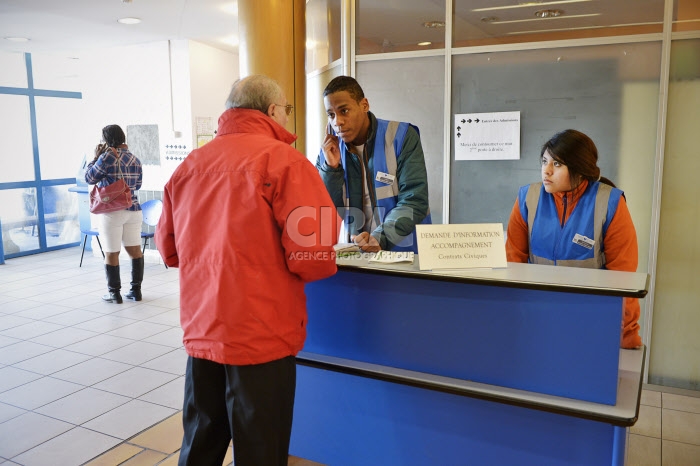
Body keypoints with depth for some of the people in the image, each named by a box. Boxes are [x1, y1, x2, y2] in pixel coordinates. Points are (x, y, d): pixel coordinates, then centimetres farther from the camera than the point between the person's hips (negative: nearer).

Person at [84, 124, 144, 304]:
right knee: (135, 250, 9)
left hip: (112, 212, -6)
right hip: (133, 210, 6)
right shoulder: (135, 159, 9)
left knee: (111, 253, 4)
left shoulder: (107, 157, -10)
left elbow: (89, 178, 0)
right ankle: (136, 290, 15)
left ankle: (114, 293, 11)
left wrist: (95, 158, 8)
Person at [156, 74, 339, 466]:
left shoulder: (189, 164, 8)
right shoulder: (282, 158, -11)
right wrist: (322, 265, 2)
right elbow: (311, 252, -19)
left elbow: (168, 248, 14)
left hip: (201, 331, 6)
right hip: (261, 334, -6)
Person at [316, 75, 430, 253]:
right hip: (353, 253, 2)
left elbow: (414, 201, -12)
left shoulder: (402, 137, -5)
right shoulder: (329, 149, 4)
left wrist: (379, 238, -24)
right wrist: (331, 168, -10)